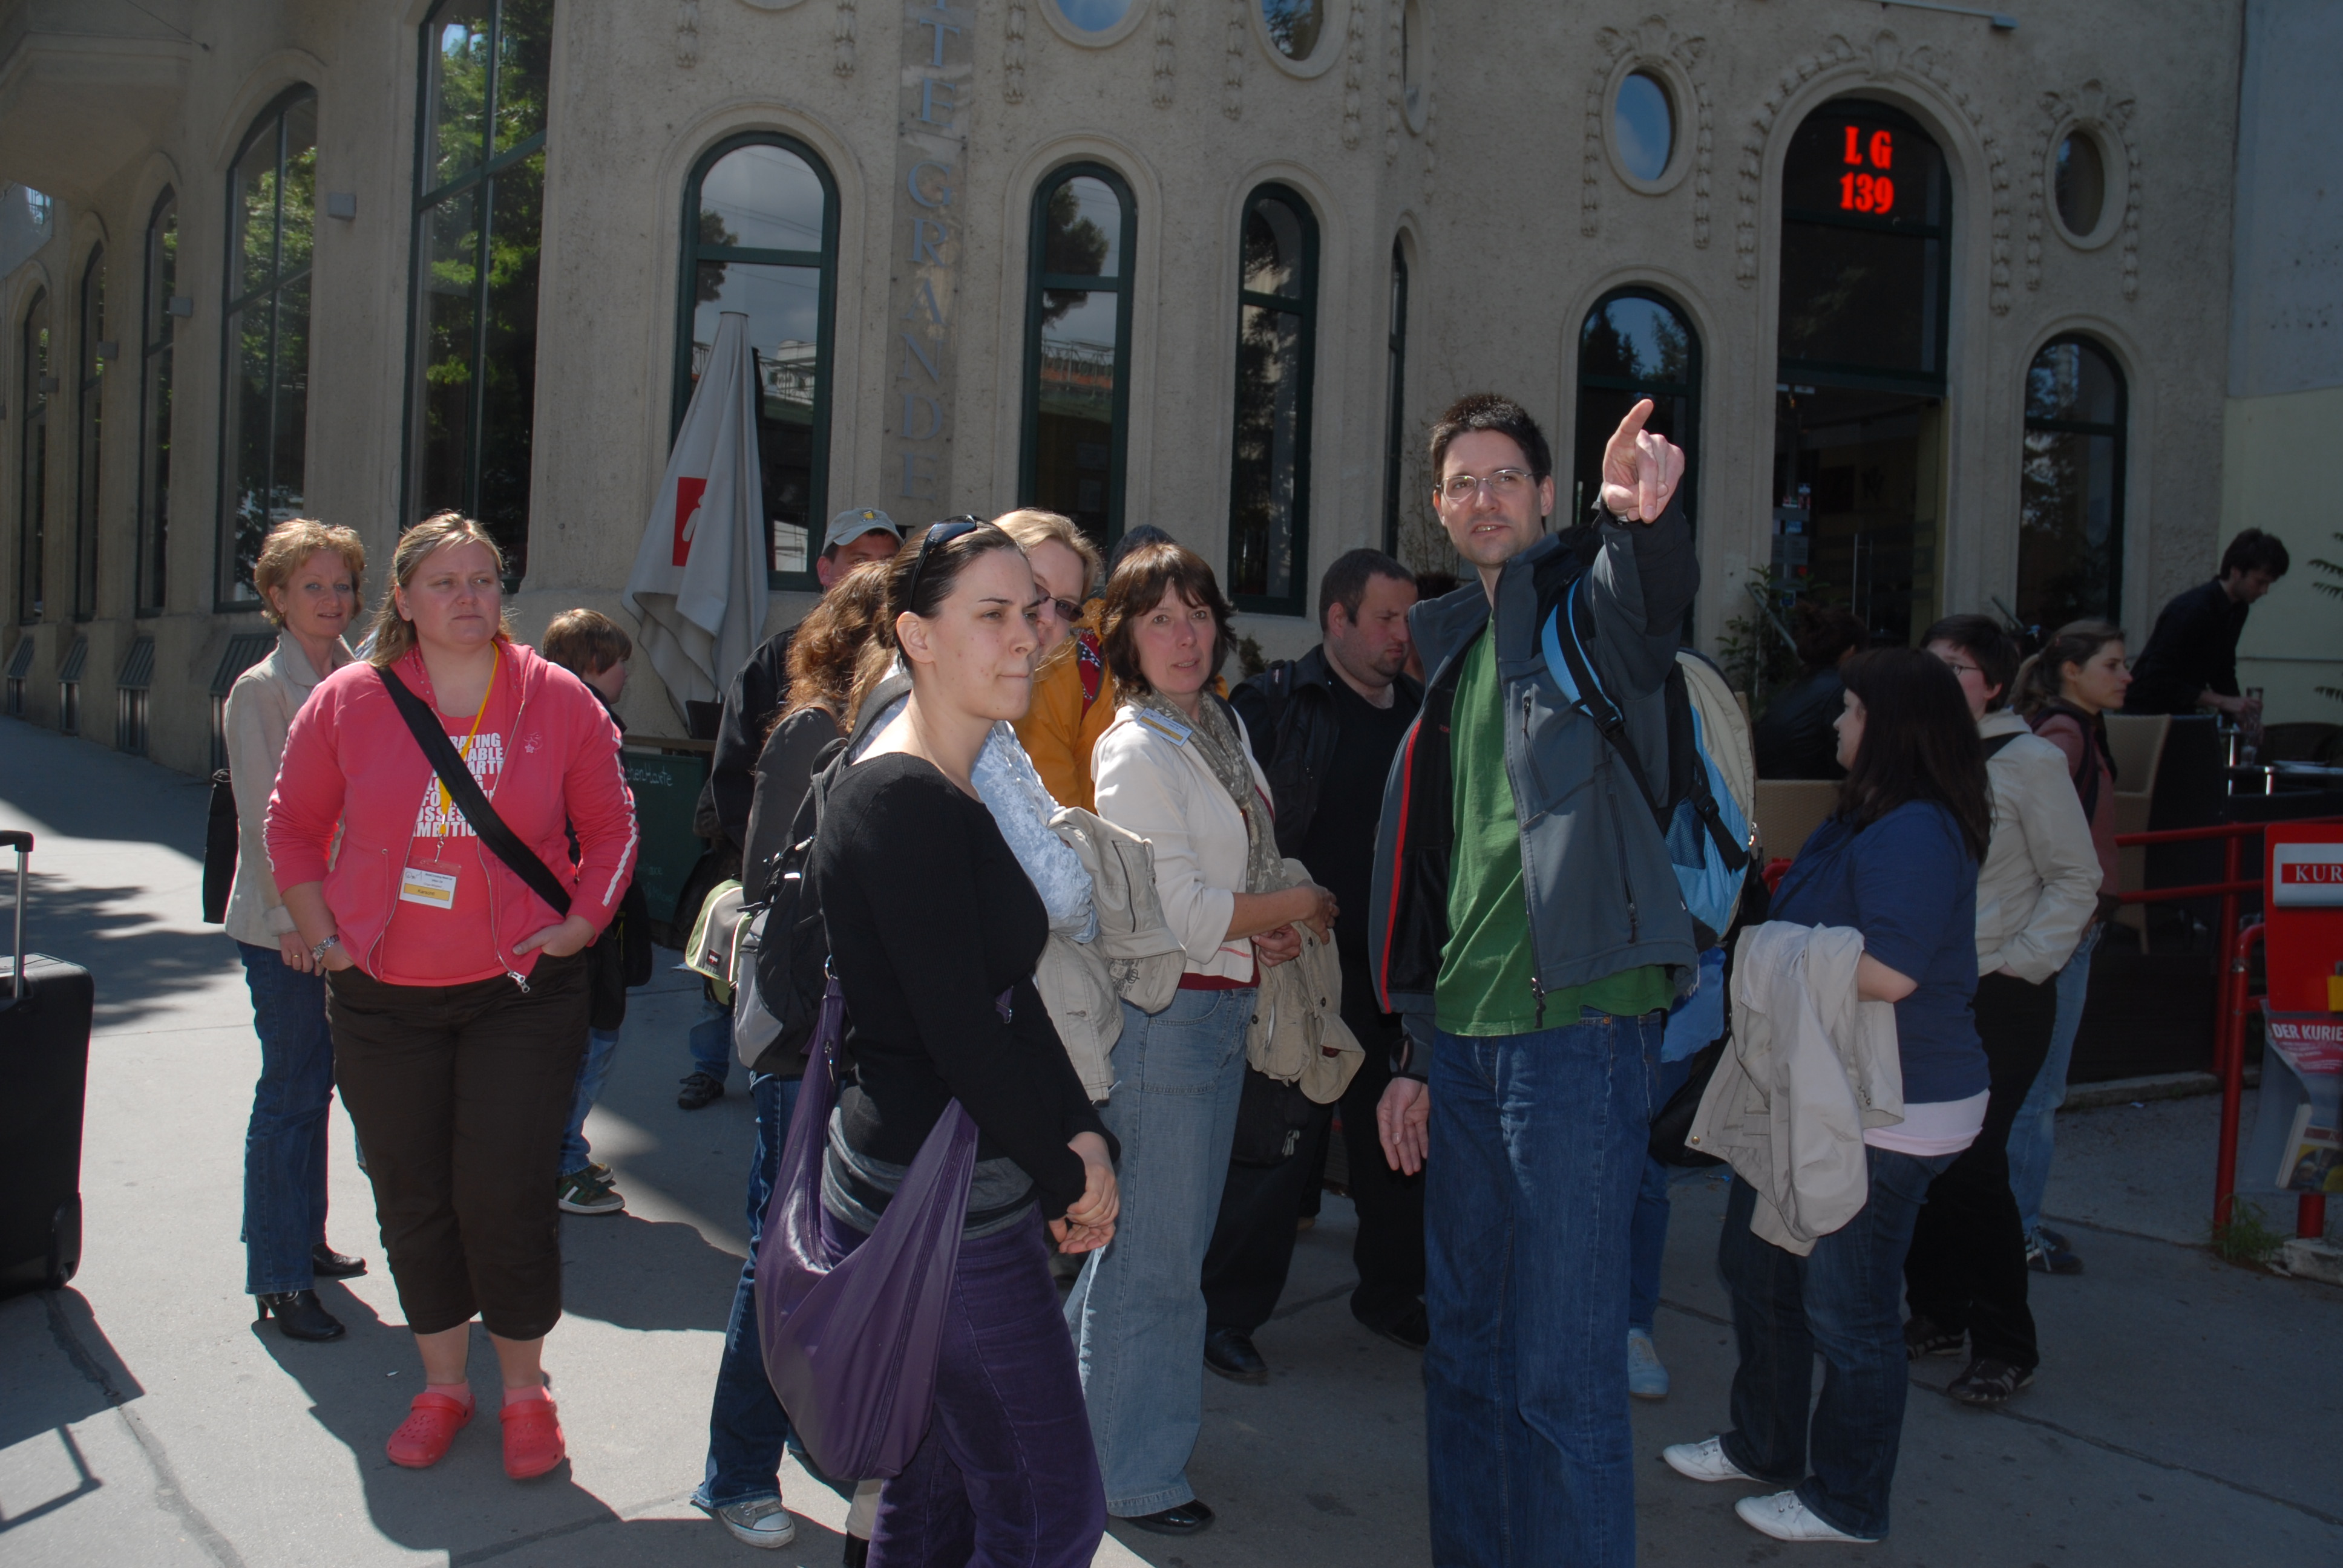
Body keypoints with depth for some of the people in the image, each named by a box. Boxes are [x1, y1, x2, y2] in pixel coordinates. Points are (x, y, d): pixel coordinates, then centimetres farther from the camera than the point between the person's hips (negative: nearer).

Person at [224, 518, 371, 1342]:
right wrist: (293, 917, -14)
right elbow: (260, 816, -10)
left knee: (313, 1086, 15)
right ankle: (279, 1280, 7)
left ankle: (303, 1238, 30)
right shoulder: (260, 690, -6)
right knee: (292, 1094, -2)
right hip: (284, 926, -5)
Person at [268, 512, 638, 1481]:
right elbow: (294, 821, 11)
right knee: (411, 1198, 12)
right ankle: (441, 1384, 31)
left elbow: (611, 822, 6)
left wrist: (583, 920, -4)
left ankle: (524, 1392, 20)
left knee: (506, 1196, -2)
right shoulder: (349, 702, -1)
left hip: (520, 990, -2)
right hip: (382, 995, 2)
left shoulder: (558, 701, -3)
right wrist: (319, 928, 4)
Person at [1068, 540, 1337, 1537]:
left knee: (1158, 1238, 19)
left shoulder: (1224, 726, 11)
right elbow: (1177, 910, -19)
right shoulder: (1136, 750, -16)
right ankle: (1135, 1478, 18)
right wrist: (1295, 906, -6)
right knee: (1155, 1255, 1)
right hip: (1161, 1010, -9)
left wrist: (1263, 930, 3)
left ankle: (1089, 1436, 35)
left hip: (1222, 1006, 9)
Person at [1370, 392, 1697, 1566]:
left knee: (1562, 1372, -2)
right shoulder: (1453, 649, 17)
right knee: (1465, 1349, 17)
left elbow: (1657, 588, -30)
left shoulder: (1587, 601, -3)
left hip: (1578, 1031, -7)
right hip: (1466, 1043, 8)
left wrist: (1643, 510, -53)